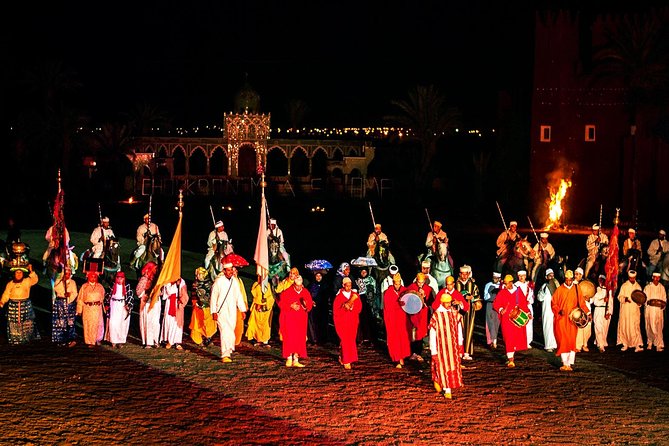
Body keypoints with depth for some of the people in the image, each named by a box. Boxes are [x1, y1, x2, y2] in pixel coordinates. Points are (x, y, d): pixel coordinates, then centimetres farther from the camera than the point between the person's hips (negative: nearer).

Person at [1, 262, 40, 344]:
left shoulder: (27, 281, 3)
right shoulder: (10, 284, 7)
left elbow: (35, 280, -13)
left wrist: (31, 272, -25)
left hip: (25, 306, -1)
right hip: (13, 306, 1)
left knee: (27, 323, -1)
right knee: (14, 324, 0)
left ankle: (26, 338, 9)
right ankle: (15, 339, 8)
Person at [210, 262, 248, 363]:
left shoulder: (235, 281, 9)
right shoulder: (219, 281, -5)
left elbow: (239, 296, 16)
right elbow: (213, 297, -4)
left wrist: (243, 309, 12)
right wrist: (214, 312, -8)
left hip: (232, 312, 5)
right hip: (222, 311, -5)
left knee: (230, 332, 5)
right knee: (225, 332, -14)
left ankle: (227, 352, 17)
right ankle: (225, 355, -16)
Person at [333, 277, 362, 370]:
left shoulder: (355, 295, 5)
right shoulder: (338, 297, -4)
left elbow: (359, 308, -1)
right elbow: (335, 312, -7)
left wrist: (351, 306, -19)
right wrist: (344, 307, -22)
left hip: (353, 321, 4)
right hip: (342, 322, -4)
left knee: (351, 340, 7)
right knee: (346, 340, -11)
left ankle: (342, 357, 28)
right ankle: (346, 361, -5)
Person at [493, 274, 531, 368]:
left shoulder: (518, 292, 7)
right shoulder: (502, 293, 2)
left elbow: (524, 304, 13)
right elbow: (496, 304, -2)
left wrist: (528, 313, 3)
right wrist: (500, 310, -21)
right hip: (506, 319, -3)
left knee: (517, 338, 9)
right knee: (509, 339, -10)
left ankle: (512, 355, 27)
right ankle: (510, 360, -12)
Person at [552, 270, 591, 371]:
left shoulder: (576, 289, 6)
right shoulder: (559, 289, 1)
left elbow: (581, 302, 5)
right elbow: (554, 303, 3)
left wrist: (587, 312, -8)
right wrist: (559, 311, -15)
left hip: (572, 319, 1)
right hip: (561, 319, -1)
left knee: (572, 341, -4)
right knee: (563, 341, -5)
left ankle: (570, 363, -2)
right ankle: (565, 364, 0)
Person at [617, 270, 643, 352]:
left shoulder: (638, 286, 10)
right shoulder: (624, 286, 4)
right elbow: (620, 297, 0)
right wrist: (625, 299, -20)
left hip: (635, 310, 0)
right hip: (625, 310, 0)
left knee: (635, 327, -8)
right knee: (625, 327, 2)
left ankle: (637, 345, -12)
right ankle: (625, 344, 12)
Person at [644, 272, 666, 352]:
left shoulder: (662, 288, 9)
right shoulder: (647, 287, 3)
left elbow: (664, 299, 12)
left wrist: (663, 305, -7)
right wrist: (648, 302, -18)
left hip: (659, 310, 1)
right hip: (649, 310, 0)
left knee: (659, 327, -7)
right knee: (650, 327, 4)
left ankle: (659, 345, -8)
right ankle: (650, 342, 21)